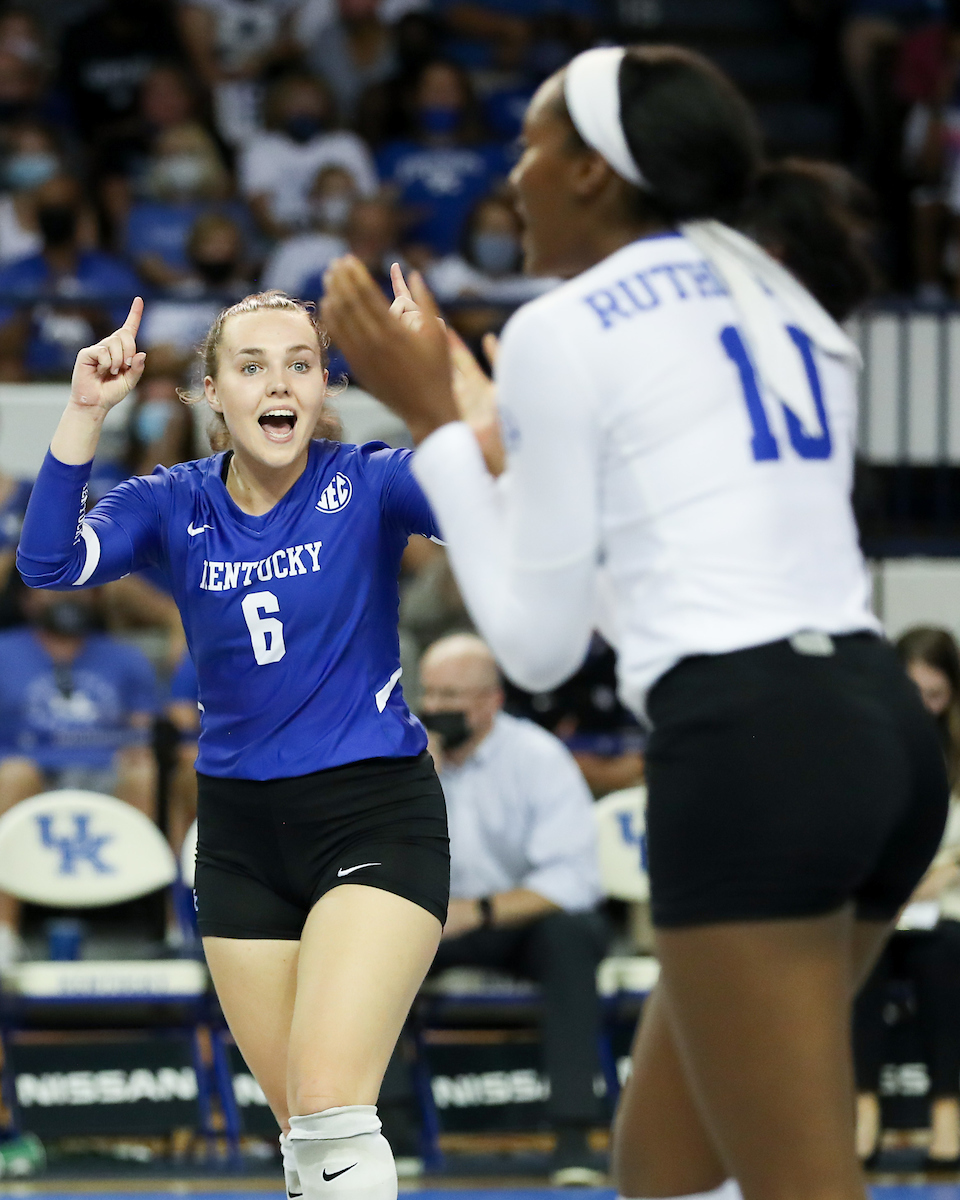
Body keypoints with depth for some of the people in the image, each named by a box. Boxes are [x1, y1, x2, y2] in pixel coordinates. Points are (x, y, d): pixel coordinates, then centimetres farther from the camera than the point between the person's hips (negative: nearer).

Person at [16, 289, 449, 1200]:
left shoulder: (366, 485, -7)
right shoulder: (174, 507, 1)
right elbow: (49, 561, -16)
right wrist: (85, 413, -24)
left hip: (374, 817, -4)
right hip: (240, 835, 4)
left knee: (329, 1105, -21)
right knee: (300, 1123, 9)